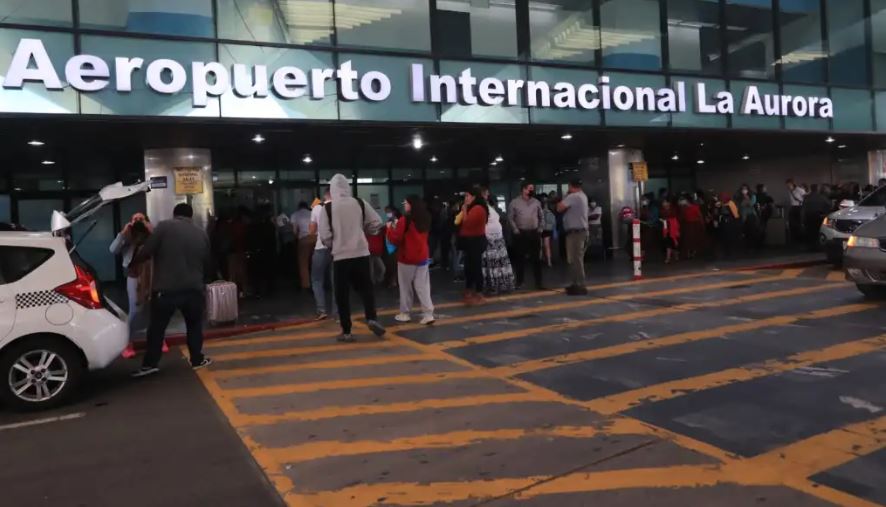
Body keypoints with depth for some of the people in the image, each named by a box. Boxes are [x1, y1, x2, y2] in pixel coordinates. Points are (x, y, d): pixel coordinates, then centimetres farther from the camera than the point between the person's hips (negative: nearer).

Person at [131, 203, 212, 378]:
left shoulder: (164, 226, -2)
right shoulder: (202, 234, 12)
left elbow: (145, 252, -7)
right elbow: (208, 265, 18)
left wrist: (133, 260, 13)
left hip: (166, 289, -3)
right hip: (194, 289, 3)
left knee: (157, 327, 9)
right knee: (194, 326, 19)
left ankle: (150, 364, 11)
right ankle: (197, 360, 21)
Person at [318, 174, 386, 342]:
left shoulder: (327, 208, -5)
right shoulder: (360, 203, 2)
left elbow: (324, 236, -8)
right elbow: (377, 224, 3)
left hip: (340, 256, -2)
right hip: (361, 253, 2)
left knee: (342, 294, 7)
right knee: (366, 288, 13)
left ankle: (346, 331, 9)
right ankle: (372, 318, -6)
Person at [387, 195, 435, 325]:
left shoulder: (404, 220, -15)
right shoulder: (424, 219, 7)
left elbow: (395, 240, -14)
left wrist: (390, 228, 2)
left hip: (406, 258, -5)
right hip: (422, 257, 6)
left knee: (406, 287, 8)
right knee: (423, 287, 5)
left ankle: (405, 313, 16)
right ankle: (428, 314, -1)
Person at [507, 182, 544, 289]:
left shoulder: (536, 202, 9)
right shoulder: (514, 202, -1)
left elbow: (541, 216, 16)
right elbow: (510, 218, -1)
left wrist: (540, 228, 6)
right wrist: (516, 230, -7)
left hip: (534, 233, 3)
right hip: (521, 234, -3)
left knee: (536, 258, 3)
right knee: (520, 259, 2)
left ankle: (538, 282, 8)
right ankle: (520, 282, 10)